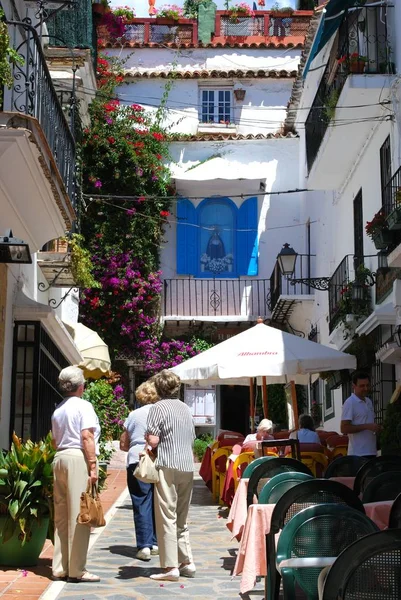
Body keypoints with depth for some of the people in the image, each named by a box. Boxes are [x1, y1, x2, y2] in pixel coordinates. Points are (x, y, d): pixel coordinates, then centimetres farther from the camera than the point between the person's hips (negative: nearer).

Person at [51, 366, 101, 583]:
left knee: (61, 514, 10)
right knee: (79, 514, -5)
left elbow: (55, 441, 17)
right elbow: (87, 437, -13)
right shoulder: (83, 406, -5)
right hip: (78, 459, -8)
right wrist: (93, 467, -14)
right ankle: (77, 569, -4)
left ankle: (60, 567, 14)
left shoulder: (57, 410, 18)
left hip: (60, 458, 8)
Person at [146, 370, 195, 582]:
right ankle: (187, 562, 17)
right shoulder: (185, 409, 15)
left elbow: (153, 440, -12)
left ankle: (171, 567, -6)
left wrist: (147, 439, 8)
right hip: (188, 466, 7)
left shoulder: (158, 407, -6)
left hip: (168, 466, -7)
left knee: (167, 517, -4)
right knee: (181, 518, 16)